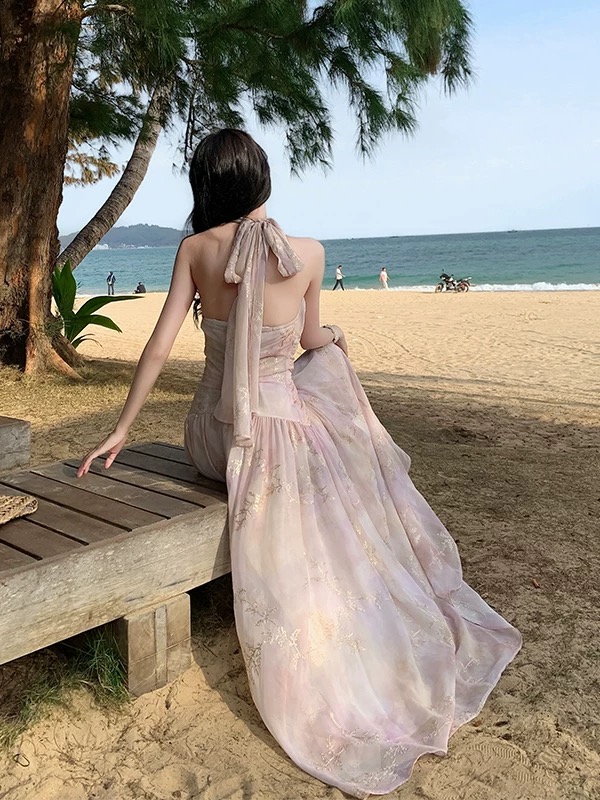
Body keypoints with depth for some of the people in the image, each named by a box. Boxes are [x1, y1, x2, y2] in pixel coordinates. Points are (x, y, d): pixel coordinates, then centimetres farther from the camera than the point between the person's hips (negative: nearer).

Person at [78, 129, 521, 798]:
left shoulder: (195, 249, -5)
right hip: (277, 434, -3)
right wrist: (336, 337, 32)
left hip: (212, 437, 3)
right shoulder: (308, 254, -9)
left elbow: (159, 346, -5)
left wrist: (122, 429, 5)